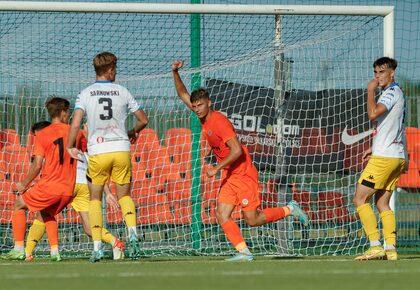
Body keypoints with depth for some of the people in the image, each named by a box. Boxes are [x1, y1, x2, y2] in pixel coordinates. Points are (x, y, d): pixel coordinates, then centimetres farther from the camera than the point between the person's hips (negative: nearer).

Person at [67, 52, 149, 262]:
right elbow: (143, 120, 10)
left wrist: (70, 147, 1)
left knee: (95, 198, 11)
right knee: (124, 195, 14)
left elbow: (75, 124, -11)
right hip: (121, 149, 1)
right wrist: (133, 132, 29)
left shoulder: (86, 94, 1)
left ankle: (97, 247, 2)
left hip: (97, 152, -1)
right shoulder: (122, 92, 5)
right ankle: (132, 233, -12)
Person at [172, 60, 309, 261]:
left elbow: (237, 150, -26)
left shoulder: (219, 122, -20)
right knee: (222, 215, -7)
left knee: (252, 219, -5)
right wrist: (175, 72, 3)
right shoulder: (203, 118, 5)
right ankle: (243, 252, -10)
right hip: (229, 176, 8)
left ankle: (290, 210, 13)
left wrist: (217, 168, -24)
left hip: (243, 174, -8)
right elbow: (182, 94, 15)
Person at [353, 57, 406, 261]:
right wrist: (375, 148, 26)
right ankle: (391, 249, 0)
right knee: (382, 203, 9)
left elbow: (373, 114, -26)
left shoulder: (392, 92, -10)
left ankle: (375, 246, -15)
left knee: (360, 199, -7)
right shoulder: (395, 93, 21)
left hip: (384, 157, -10)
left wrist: (371, 91, -13)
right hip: (397, 156, 10)